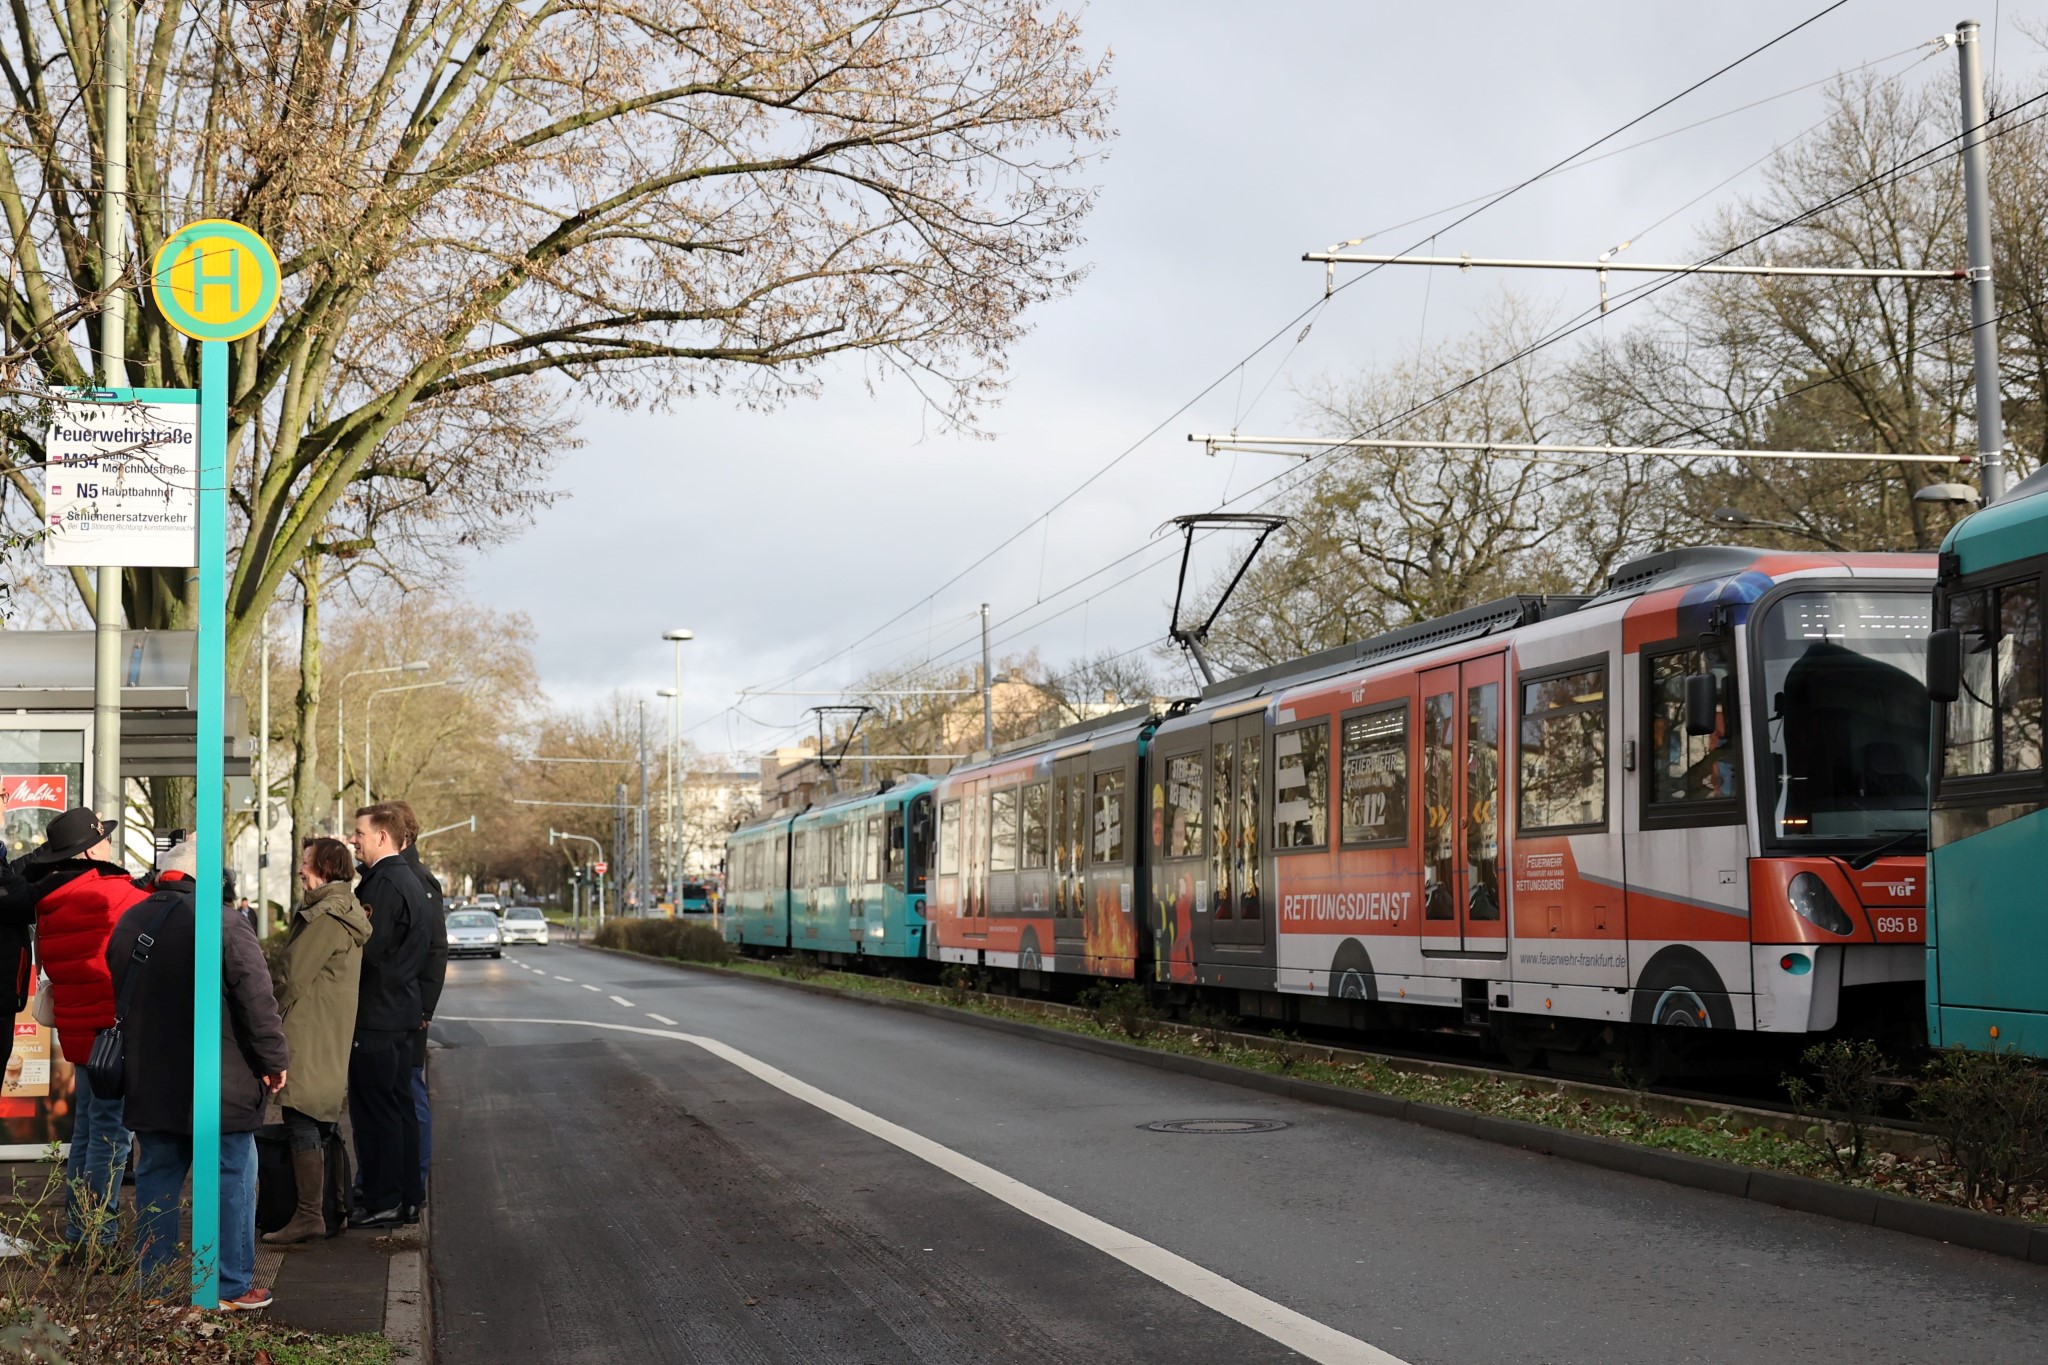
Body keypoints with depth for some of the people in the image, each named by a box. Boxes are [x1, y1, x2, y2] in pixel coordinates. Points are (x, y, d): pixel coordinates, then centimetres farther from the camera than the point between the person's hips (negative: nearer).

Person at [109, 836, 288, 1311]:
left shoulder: (127, 924, 5)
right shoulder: (224, 925, -16)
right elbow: (258, 1001, -15)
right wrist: (274, 1061, -3)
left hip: (148, 1088, 6)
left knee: (156, 1180, 14)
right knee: (231, 1180, 3)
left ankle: (154, 1287, 18)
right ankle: (232, 1287, 6)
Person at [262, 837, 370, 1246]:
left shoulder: (325, 917, -17)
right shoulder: (348, 912, 15)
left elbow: (291, 976, -15)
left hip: (308, 1038, -10)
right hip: (333, 1038, 10)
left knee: (301, 1123, -9)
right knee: (319, 1121, 15)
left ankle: (309, 1215, -9)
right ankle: (329, 1210, 21)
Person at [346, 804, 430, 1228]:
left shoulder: (383, 883, -16)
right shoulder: (410, 881, 15)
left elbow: (369, 950, -21)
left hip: (376, 1016, -10)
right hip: (403, 1012, 10)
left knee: (374, 1109, -5)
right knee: (399, 1105, 14)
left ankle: (381, 1202, -3)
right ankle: (406, 1195, 20)